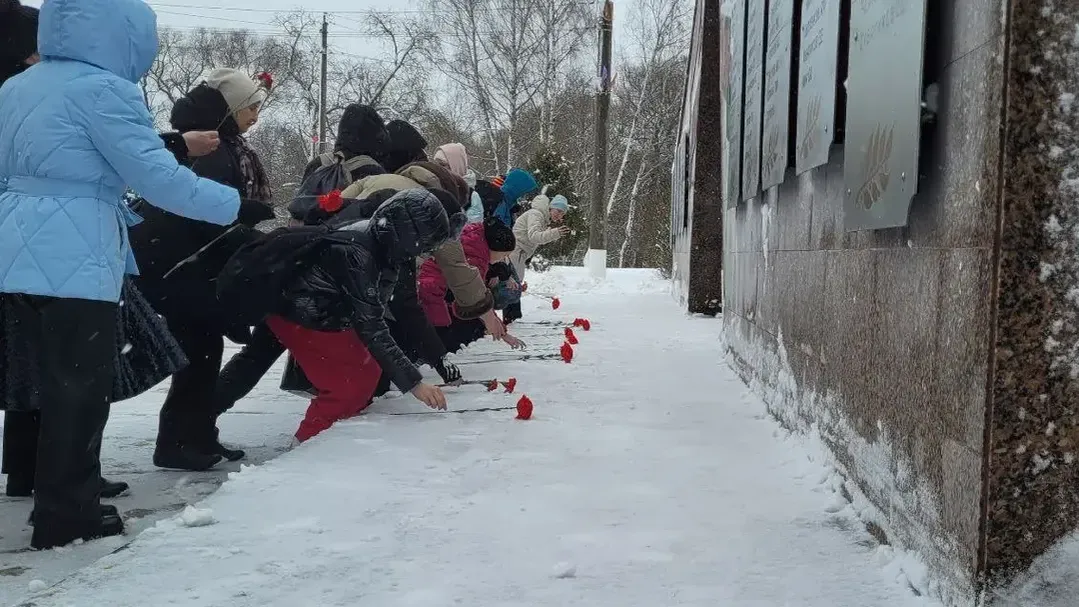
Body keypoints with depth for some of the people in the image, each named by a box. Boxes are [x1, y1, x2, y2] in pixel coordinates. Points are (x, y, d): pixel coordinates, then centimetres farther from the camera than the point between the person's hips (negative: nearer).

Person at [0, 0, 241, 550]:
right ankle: (65, 514, 9)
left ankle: (57, 495, 23)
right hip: (72, 261, -8)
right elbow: (159, 177, -15)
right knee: (80, 387, 2)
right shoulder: (103, 89, -10)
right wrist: (234, 204, -5)